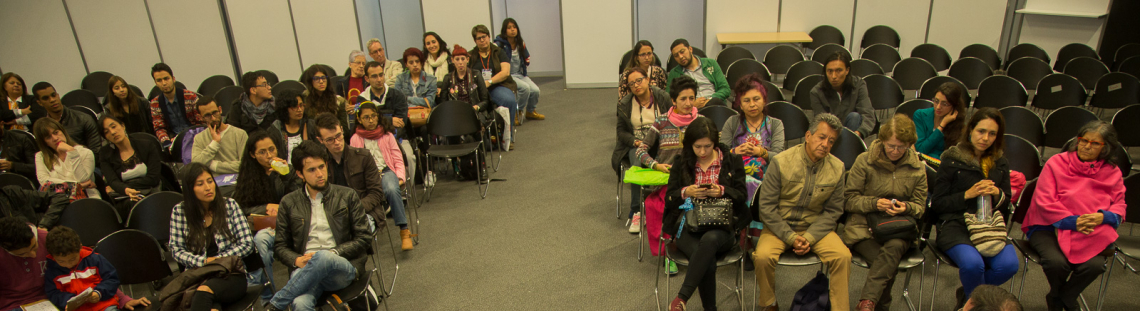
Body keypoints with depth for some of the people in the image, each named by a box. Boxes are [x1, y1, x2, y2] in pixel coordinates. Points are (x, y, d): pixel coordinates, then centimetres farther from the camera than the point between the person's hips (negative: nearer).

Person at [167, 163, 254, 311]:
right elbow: (177, 250, 5)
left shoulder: (229, 205, 6)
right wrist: (203, 261, -12)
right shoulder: (179, 211, 7)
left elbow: (247, 244, 3)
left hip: (230, 273, 0)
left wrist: (217, 259, -9)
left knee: (204, 290, -35)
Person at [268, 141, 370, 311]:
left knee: (323, 257, -38)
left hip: (343, 268, 0)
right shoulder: (289, 202, 16)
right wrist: (297, 260, -5)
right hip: (305, 269, 0)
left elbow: (363, 239, 8)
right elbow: (280, 246, 17)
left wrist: (333, 252, -7)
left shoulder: (348, 196, 12)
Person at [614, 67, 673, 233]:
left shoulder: (663, 98, 2)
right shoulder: (624, 104, 6)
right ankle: (636, 212, -23)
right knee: (637, 165, -33)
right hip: (636, 144, 1)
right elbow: (621, 131, 10)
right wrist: (635, 142, -10)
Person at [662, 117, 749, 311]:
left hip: (722, 227, -1)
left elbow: (741, 196, 5)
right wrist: (686, 192, -12)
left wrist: (721, 191, -15)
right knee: (708, 261, -32)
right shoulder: (682, 163, 12)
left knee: (710, 239, -38)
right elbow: (669, 198, 9)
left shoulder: (732, 161, 9)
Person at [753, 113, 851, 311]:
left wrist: (810, 237, -12)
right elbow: (767, 207, -10)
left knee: (843, 256, -24)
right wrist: (790, 237, -16)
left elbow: (832, 211, 2)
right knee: (763, 256, -29)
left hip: (816, 227, 3)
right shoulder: (781, 162, -12)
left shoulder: (837, 168, -2)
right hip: (780, 227, -2)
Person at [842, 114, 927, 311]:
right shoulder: (865, 161, 1)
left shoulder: (917, 168, 10)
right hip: (864, 227, -2)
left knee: (895, 246, -36)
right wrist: (874, 203, -17)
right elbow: (849, 199, 1)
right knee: (889, 263, -31)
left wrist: (906, 207, -10)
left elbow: (920, 206, 13)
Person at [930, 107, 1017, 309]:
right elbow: (937, 204, -2)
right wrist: (967, 194, -14)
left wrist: (997, 195, -5)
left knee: (1009, 265, -25)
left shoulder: (1001, 164, 14)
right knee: (973, 263, -32)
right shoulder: (952, 160, -1)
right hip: (955, 224, -4)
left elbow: (1006, 206, 18)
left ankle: (967, 293, 4)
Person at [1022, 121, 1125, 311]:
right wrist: (1072, 221, -17)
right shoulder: (1056, 163, 1)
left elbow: (1119, 206, 11)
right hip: (1049, 227, -3)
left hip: (1092, 231, 3)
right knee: (1056, 262, -30)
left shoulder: (1112, 172, 12)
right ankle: (1058, 293, 10)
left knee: (1095, 264, -27)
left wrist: (1103, 217, -12)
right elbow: (1044, 202, -6)